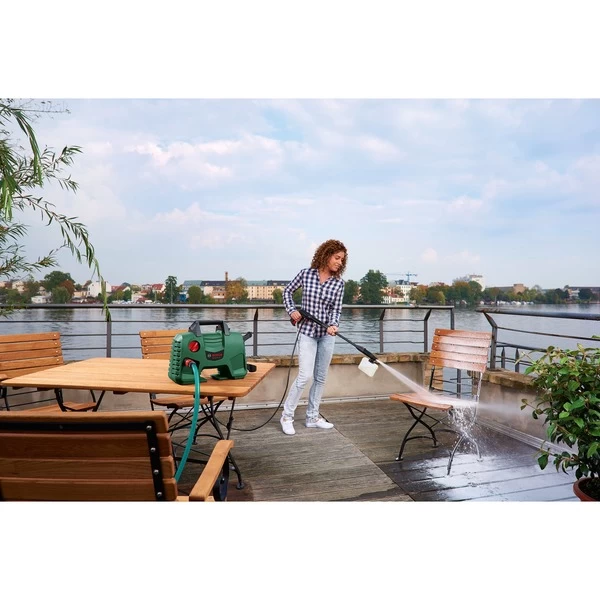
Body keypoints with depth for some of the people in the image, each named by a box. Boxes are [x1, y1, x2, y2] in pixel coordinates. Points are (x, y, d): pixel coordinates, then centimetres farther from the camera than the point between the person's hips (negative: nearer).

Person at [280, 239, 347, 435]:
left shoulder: (339, 283, -2)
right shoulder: (306, 274, -6)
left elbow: (336, 309, -4)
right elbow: (287, 291, 8)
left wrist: (333, 325, -23)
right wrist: (292, 310, -5)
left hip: (327, 334, 4)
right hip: (307, 331, -3)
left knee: (321, 377, 9)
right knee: (305, 375, -9)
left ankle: (312, 417, 23)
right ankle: (287, 416, 7)